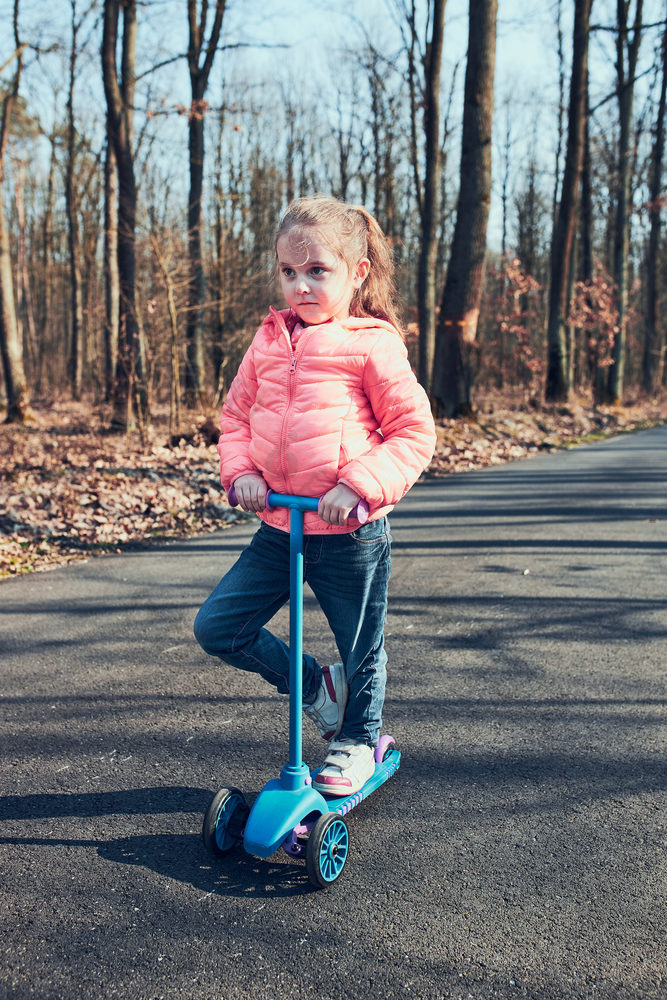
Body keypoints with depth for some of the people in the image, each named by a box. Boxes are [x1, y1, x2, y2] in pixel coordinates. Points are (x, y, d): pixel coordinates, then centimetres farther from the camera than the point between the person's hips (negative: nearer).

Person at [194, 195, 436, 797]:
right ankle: (314, 685, 25)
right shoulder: (269, 343, 7)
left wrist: (358, 485, -22)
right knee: (217, 625, 2)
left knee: (360, 650, 12)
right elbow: (236, 413, 14)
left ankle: (357, 740, 42)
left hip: (350, 533, -5)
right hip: (278, 528, 5)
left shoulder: (373, 345, -9)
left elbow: (415, 432, -10)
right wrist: (240, 471, -4)